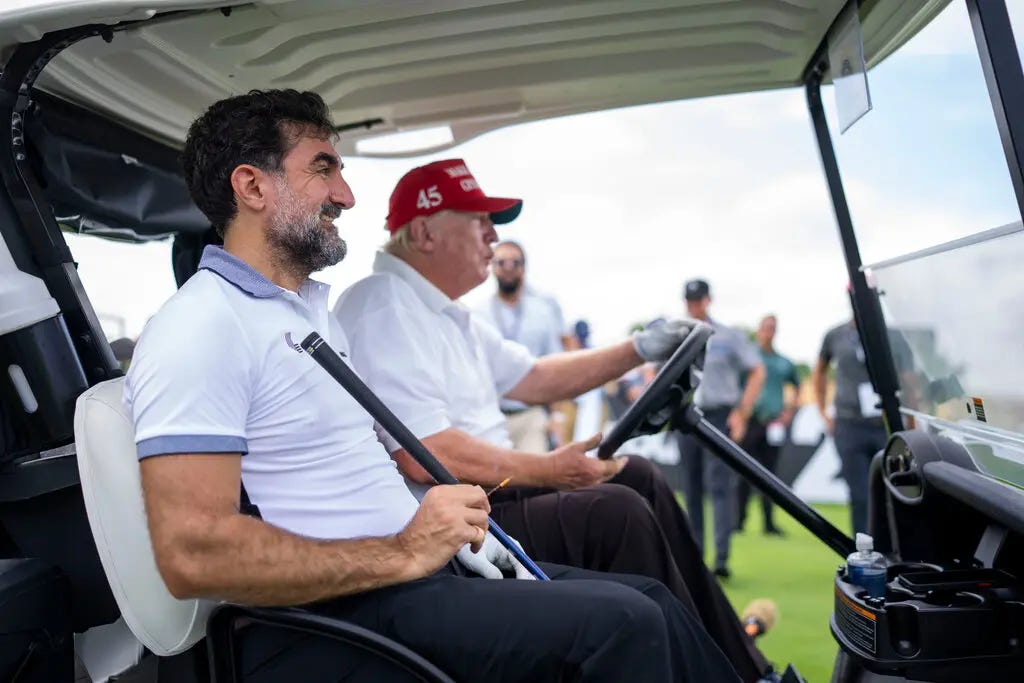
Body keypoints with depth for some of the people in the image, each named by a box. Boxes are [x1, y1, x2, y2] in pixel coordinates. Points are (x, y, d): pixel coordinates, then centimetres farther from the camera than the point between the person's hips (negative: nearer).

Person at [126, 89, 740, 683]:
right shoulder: (201, 327, -13)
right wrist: (403, 554, -20)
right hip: (335, 619, -9)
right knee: (619, 625, -20)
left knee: (650, 601, 5)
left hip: (413, 563, 10)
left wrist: (450, 524, 4)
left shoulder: (312, 307, 19)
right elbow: (192, 555, -23)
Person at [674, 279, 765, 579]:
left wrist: (742, 412, -7)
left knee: (720, 485, -13)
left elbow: (757, 371, 1)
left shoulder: (730, 336, 2)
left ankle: (722, 557, -18)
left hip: (720, 417, -4)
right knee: (691, 489, 7)